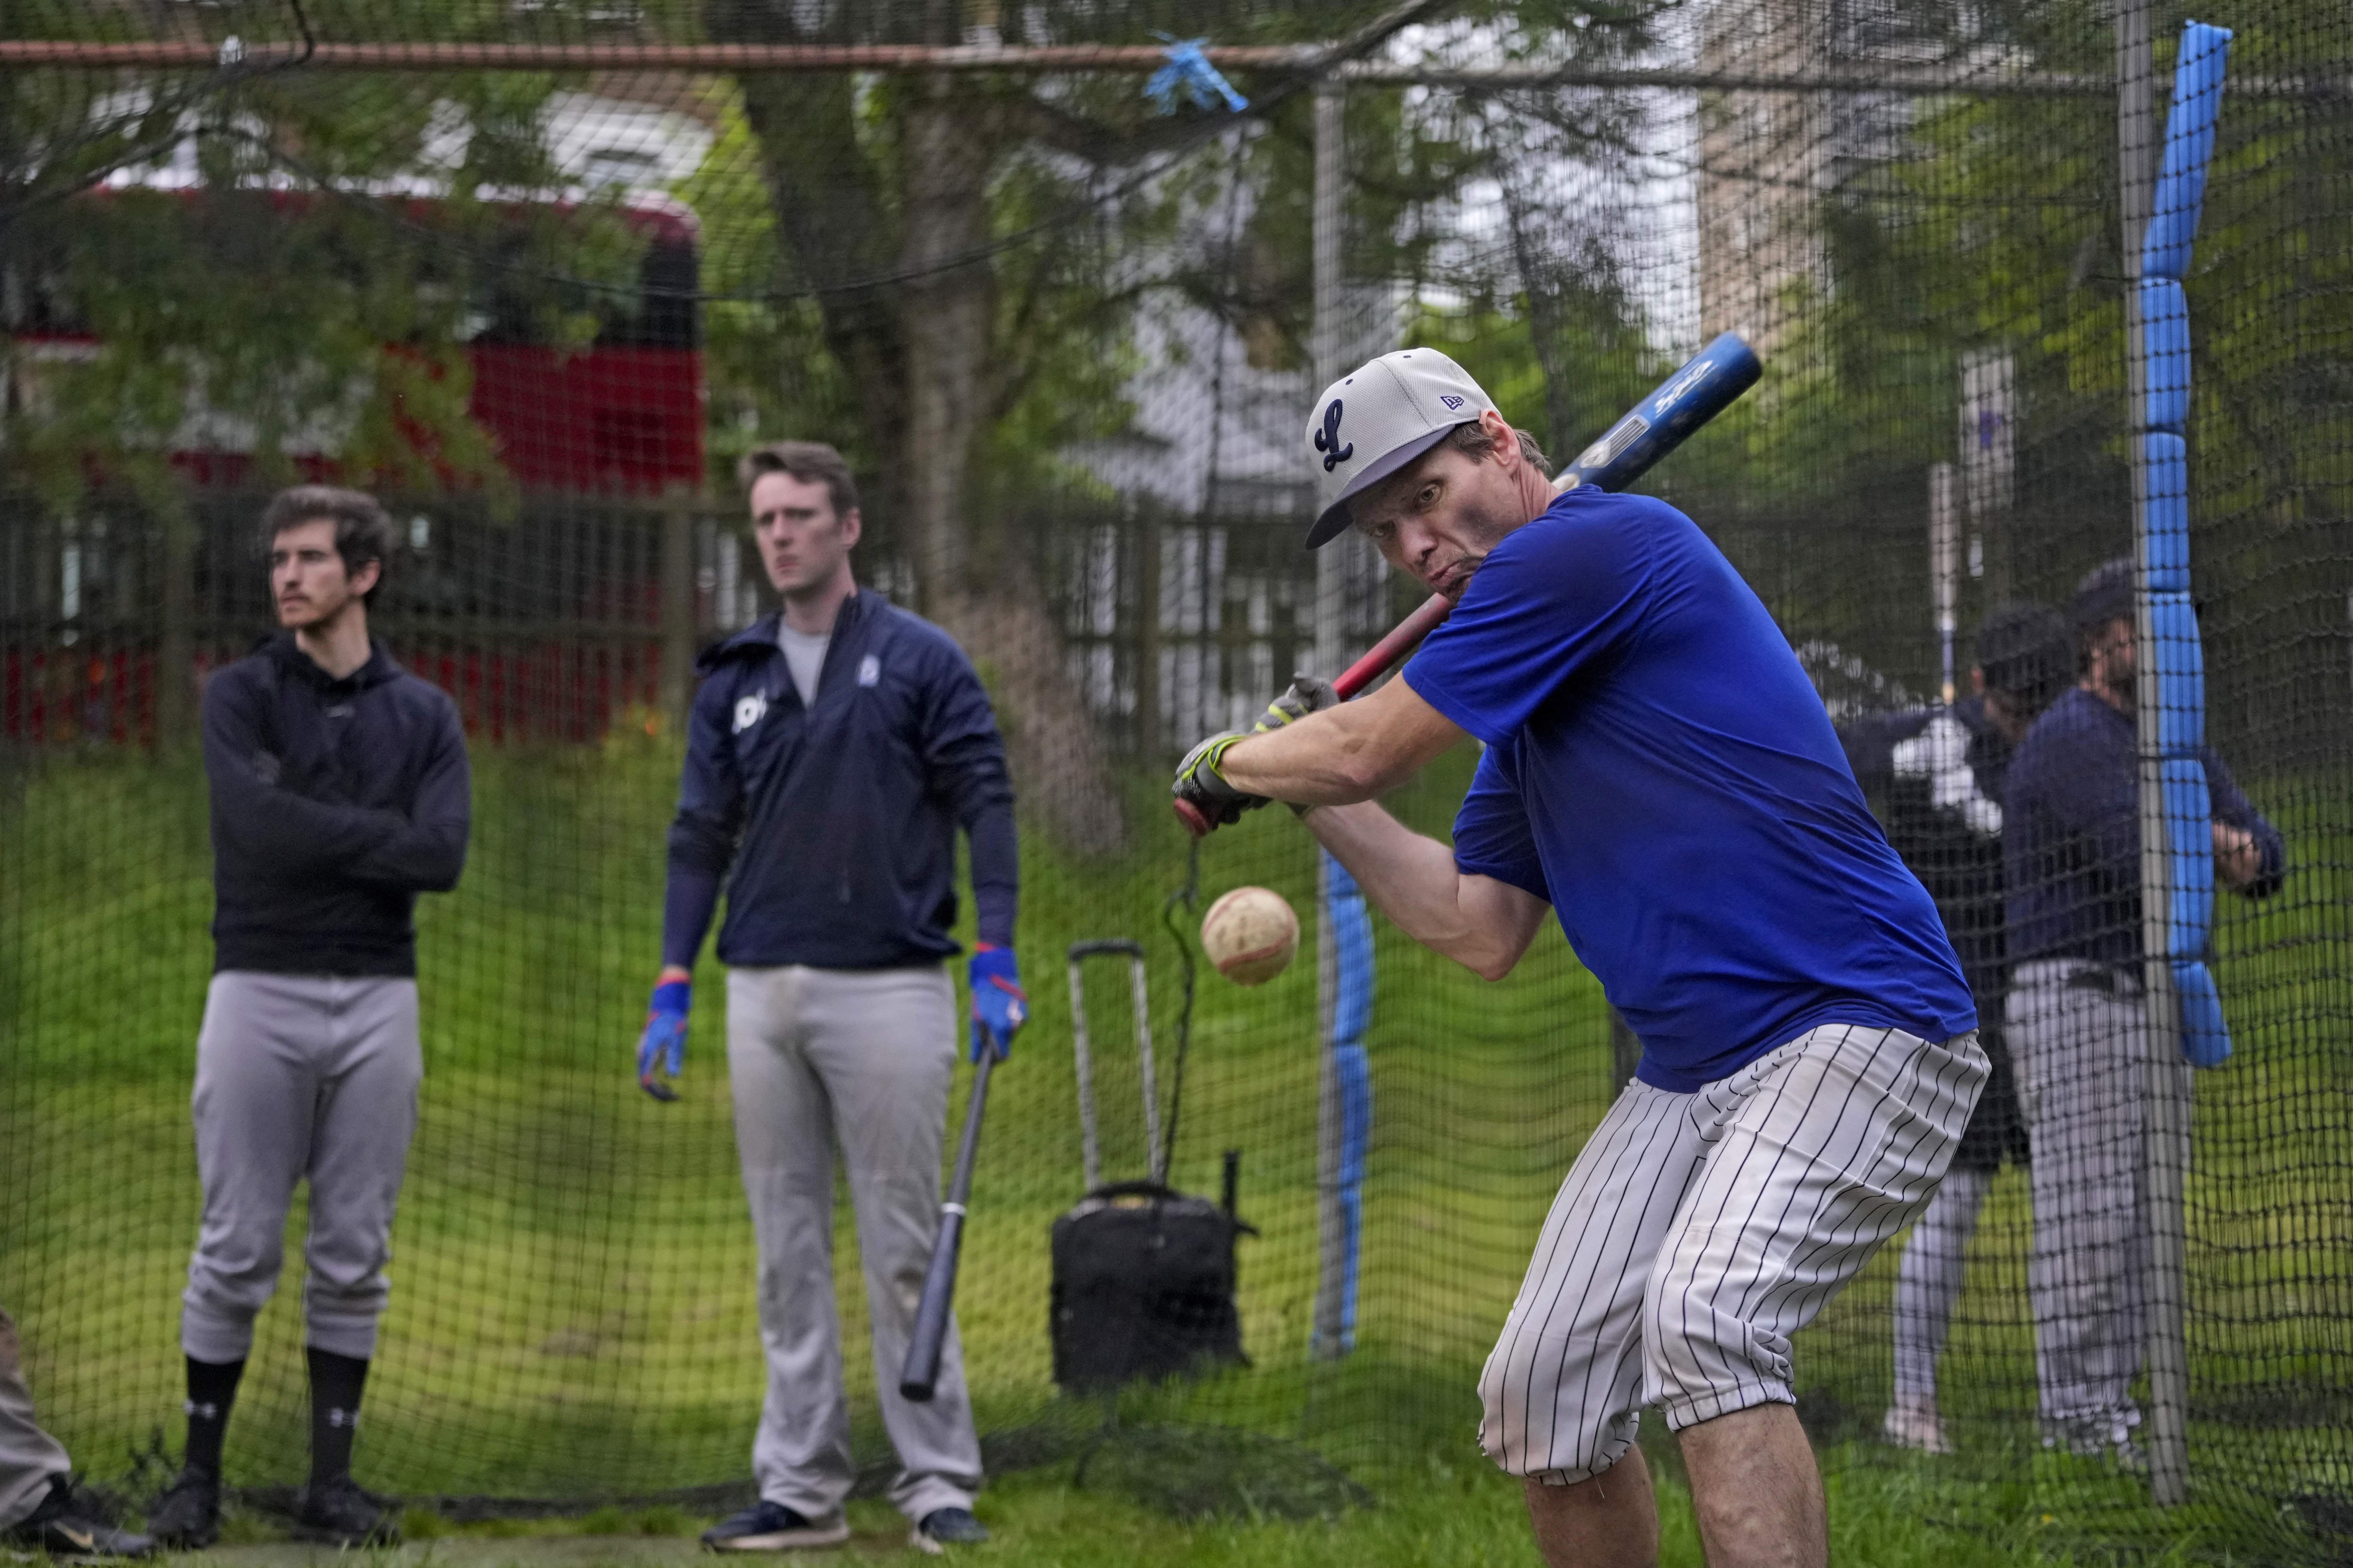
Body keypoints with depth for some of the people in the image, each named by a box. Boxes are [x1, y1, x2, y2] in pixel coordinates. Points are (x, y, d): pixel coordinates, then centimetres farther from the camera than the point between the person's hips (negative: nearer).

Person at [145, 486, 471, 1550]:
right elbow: (261, 825, -16)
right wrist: (379, 835, -9)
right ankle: (199, 1476, 7)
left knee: (353, 1255, 4)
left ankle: (332, 1481, 10)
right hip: (259, 993, -2)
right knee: (237, 1250, -2)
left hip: (379, 998, 2)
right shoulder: (240, 697, 1)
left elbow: (442, 858, -7)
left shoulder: (423, 715, 8)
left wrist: (315, 838, -9)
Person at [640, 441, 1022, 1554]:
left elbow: (985, 805, -3)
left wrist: (995, 963, -11)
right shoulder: (734, 681, 12)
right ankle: (801, 1489, 9)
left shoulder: (919, 661, 0)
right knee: (786, 1254, 6)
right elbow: (701, 838, 13)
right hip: (763, 997, 4)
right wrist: (672, 993, 6)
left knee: (902, 1250, -4)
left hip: (887, 989, -4)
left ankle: (937, 1483, 2)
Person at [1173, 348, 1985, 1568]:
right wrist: (1308, 791, 17)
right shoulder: (1528, 690, 17)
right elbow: (1481, 932, 17)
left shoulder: (1599, 545, -12)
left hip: (1859, 1030, -10)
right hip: (1688, 1074, 10)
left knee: (1701, 1318, -32)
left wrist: (1229, 762, 11)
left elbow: (1369, 749, -9)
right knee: (1538, 1392, 7)